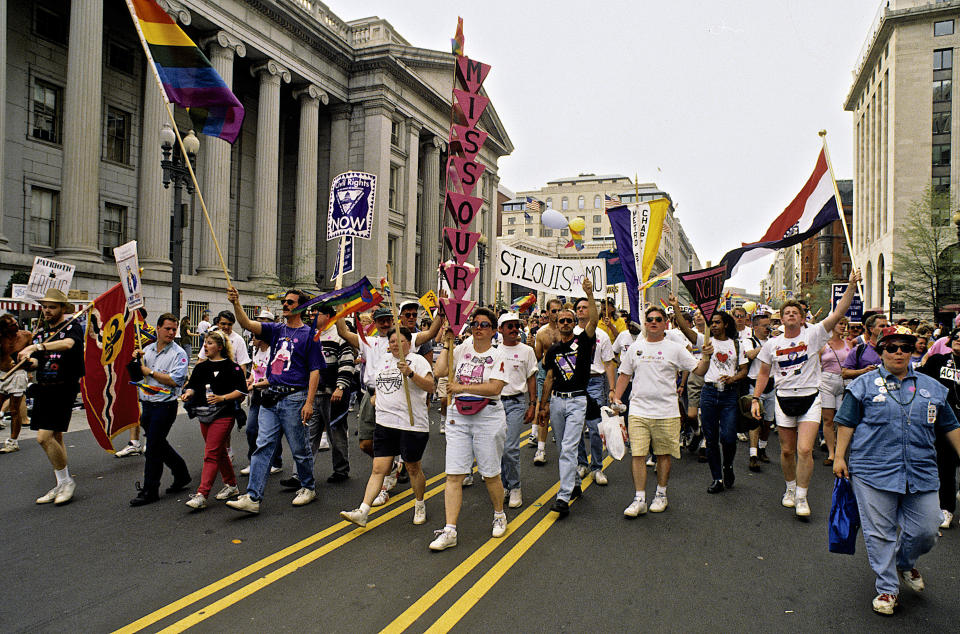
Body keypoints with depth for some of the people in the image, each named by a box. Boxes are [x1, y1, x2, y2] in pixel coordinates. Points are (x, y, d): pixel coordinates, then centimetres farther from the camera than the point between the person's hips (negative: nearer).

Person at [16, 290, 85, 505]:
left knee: (44, 436, -15)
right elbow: (36, 362, 14)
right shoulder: (42, 333, 16)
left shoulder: (72, 327, -5)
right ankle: (62, 486, 20)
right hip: (43, 389, 7)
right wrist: (29, 362, -9)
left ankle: (66, 481, 1)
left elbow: (68, 343, -28)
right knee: (55, 437, 12)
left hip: (63, 389, -7)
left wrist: (36, 347, -35)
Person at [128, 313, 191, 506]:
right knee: (159, 444, 15)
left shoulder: (179, 354, -9)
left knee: (153, 447, -4)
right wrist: (136, 361, -2)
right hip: (147, 404, 7)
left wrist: (149, 371, -16)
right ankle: (182, 474, 31)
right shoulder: (148, 349, 10)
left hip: (165, 405, -7)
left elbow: (173, 381, -20)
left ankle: (150, 491, 6)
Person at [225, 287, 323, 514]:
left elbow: (315, 371, -6)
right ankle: (253, 497, 0)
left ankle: (307, 488, 25)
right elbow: (247, 324, 0)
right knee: (263, 446, 0)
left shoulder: (309, 334, -2)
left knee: (299, 449, 5)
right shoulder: (276, 330, 13)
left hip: (294, 397, -5)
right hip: (271, 397, 5)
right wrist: (236, 304, -18)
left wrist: (309, 403, -13)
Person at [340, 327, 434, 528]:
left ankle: (420, 506, 29)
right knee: (378, 469, 0)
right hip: (385, 423, 5)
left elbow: (430, 386, -17)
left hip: (412, 424, -5)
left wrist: (410, 373, -29)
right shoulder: (383, 361, 16)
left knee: (413, 468, 8)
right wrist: (376, 397, 14)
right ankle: (362, 512, -3)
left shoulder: (417, 360, -4)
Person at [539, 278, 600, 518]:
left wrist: (589, 294, -26)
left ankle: (564, 497, -14)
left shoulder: (583, 341, -1)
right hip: (556, 401, 5)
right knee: (564, 448, 14)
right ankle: (575, 484, 32)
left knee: (568, 448, -12)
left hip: (577, 401, -5)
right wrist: (544, 406, 11)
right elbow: (549, 379, 13)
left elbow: (594, 320, -18)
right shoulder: (553, 350, 11)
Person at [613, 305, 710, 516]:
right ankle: (639, 499, 3)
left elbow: (699, 370, 1)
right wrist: (616, 398, 4)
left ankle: (661, 495, 25)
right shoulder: (635, 348, 8)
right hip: (638, 411, 1)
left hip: (666, 413, -1)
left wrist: (707, 356, -17)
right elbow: (624, 375, 14)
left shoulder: (675, 349, 2)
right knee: (637, 454, -4)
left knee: (664, 455, 9)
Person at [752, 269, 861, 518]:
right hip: (784, 399, 2)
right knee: (787, 451, 10)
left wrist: (851, 286, -21)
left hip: (810, 398, -2)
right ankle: (790, 488, 33)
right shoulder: (772, 344, 5)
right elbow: (763, 373, 12)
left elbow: (838, 313, -12)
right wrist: (756, 398, 6)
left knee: (804, 450, -12)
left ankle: (802, 498, 1)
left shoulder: (813, 334, -2)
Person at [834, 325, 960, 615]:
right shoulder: (864, 384, 3)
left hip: (921, 472, 3)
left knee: (925, 531, 6)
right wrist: (839, 456, -3)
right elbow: (846, 423, 2)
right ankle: (887, 588, 15)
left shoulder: (931, 387, 13)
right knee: (880, 532, 1)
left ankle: (905, 564, 36)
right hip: (874, 471, -3)